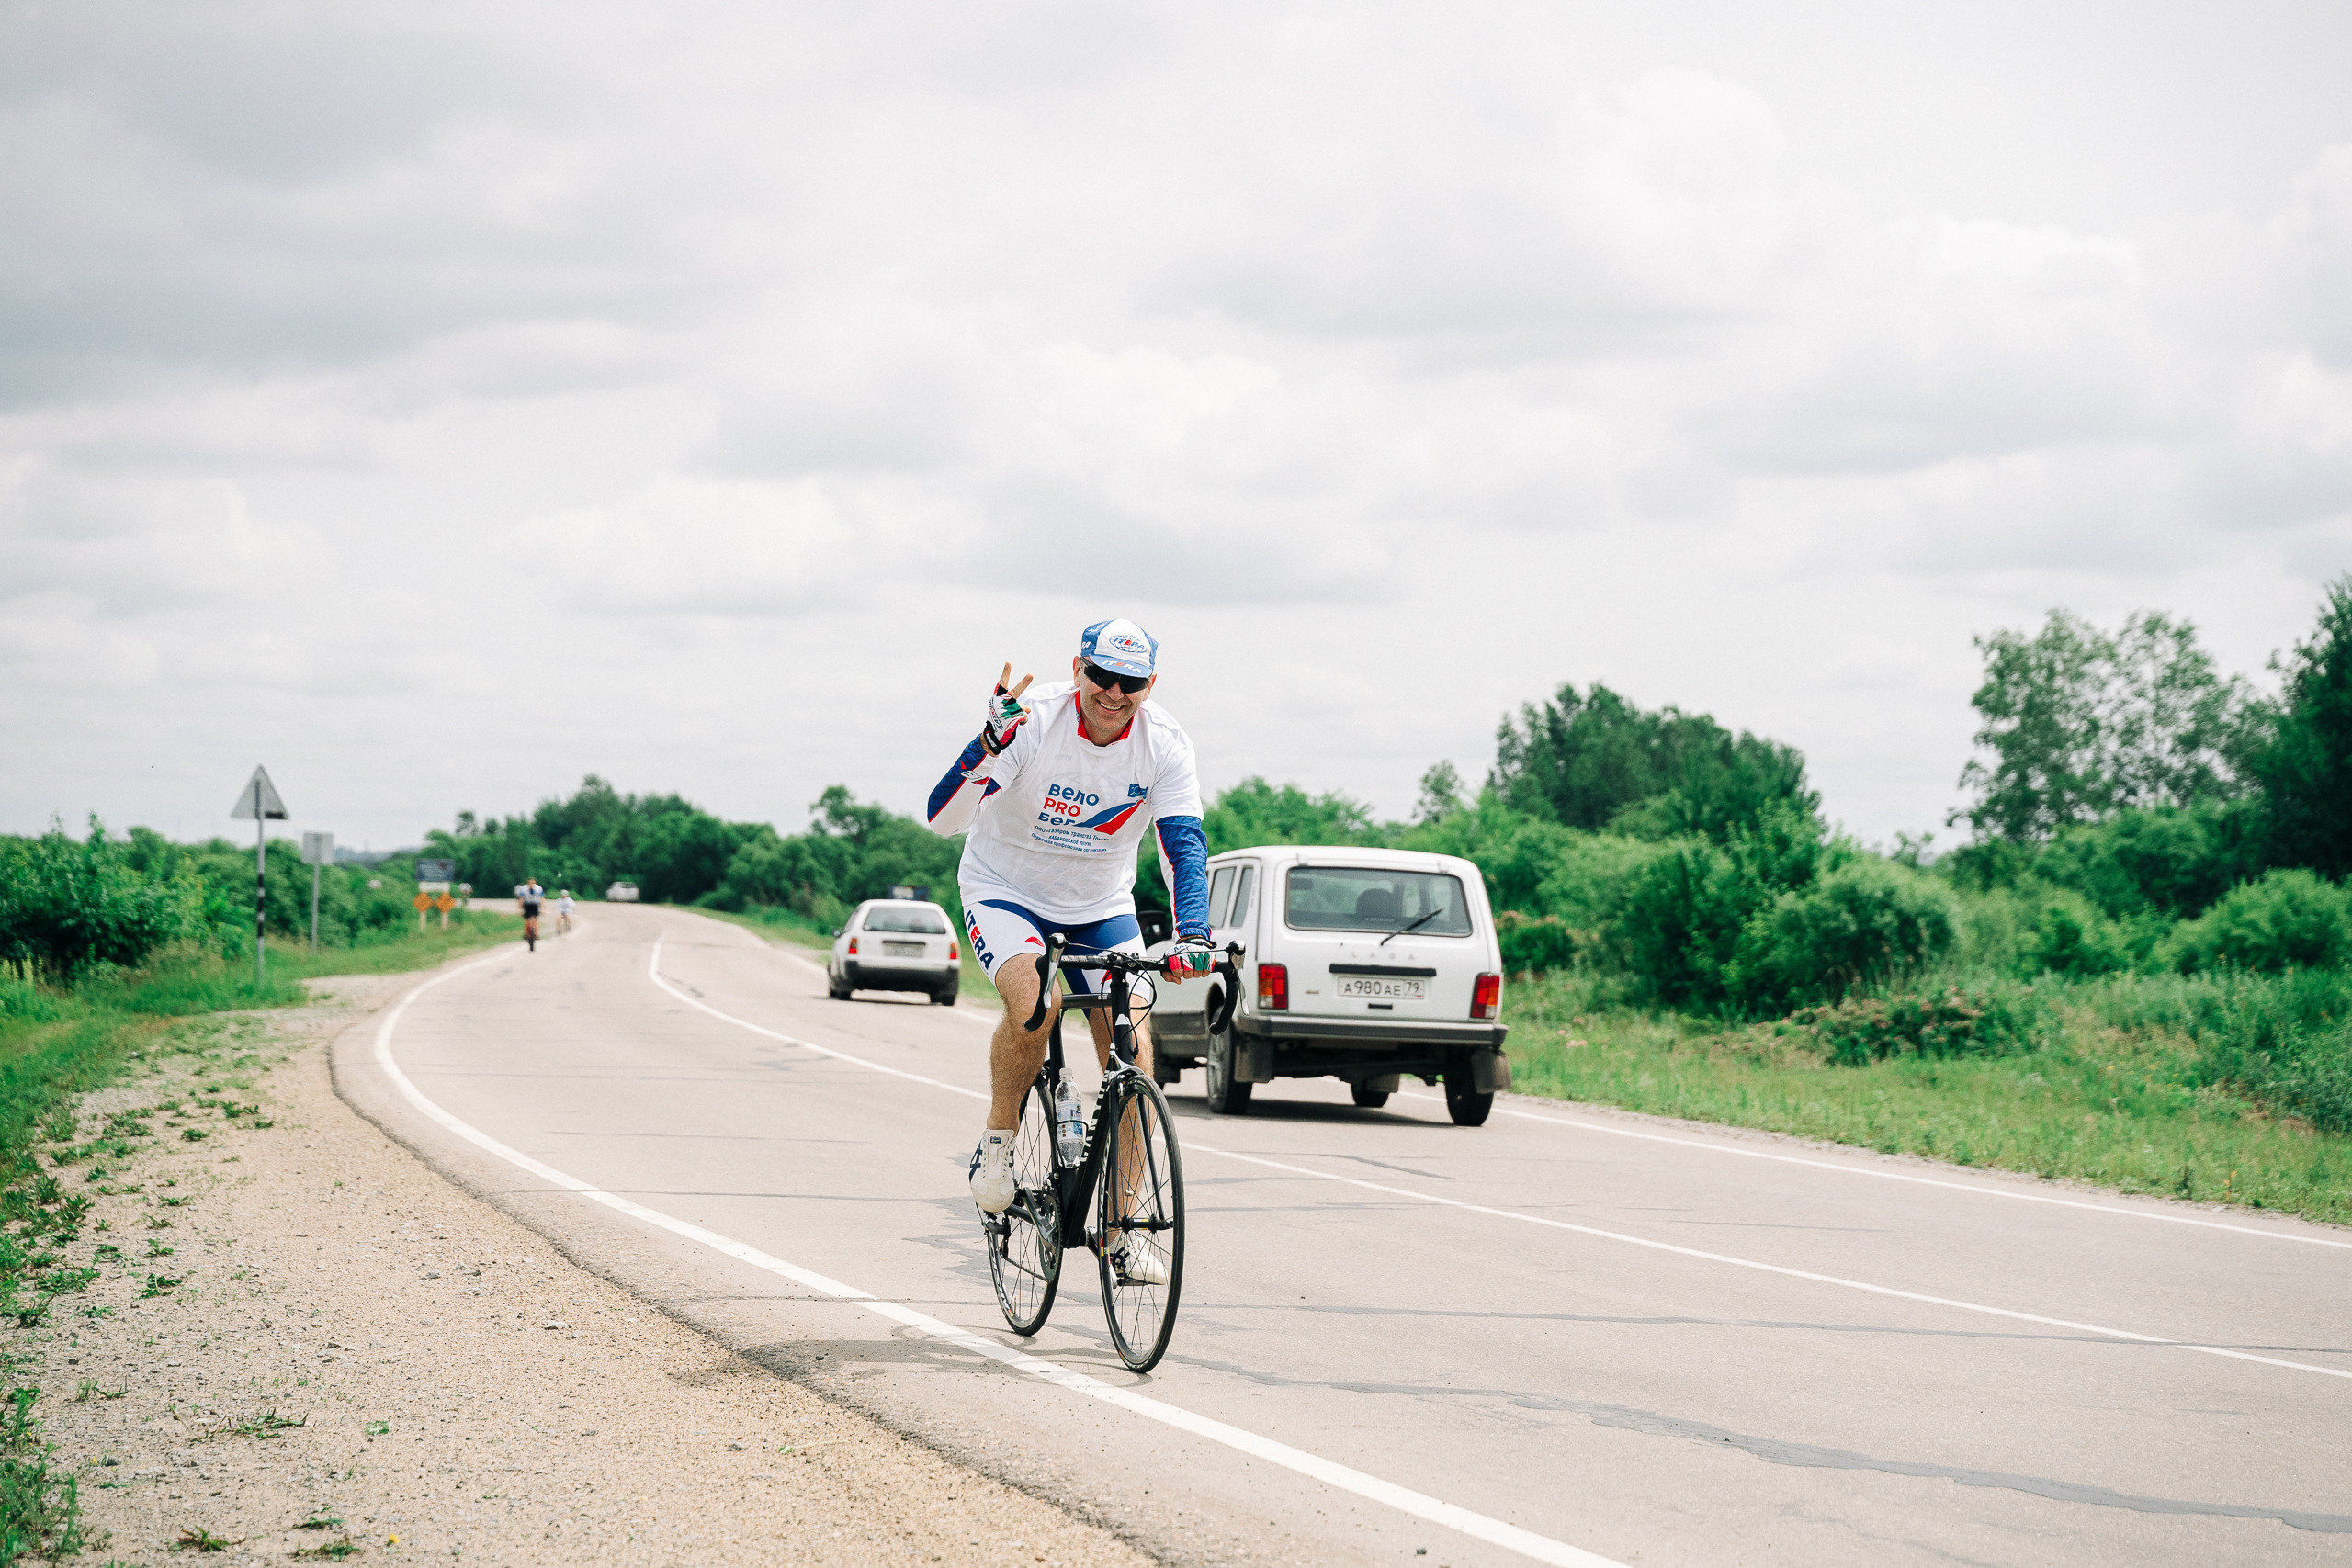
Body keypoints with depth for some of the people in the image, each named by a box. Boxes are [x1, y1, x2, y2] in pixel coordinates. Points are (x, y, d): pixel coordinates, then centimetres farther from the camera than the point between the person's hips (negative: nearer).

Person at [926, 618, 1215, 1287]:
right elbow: (943, 817, -33)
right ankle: (997, 1140, -6)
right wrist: (990, 745, -50)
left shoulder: (1165, 743, -17)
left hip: (1101, 907, 3)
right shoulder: (1033, 722, -26)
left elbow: (1183, 843, -23)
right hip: (1006, 892, -3)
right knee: (1034, 1005, -33)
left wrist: (1193, 936, -39)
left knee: (1133, 1054, -9)